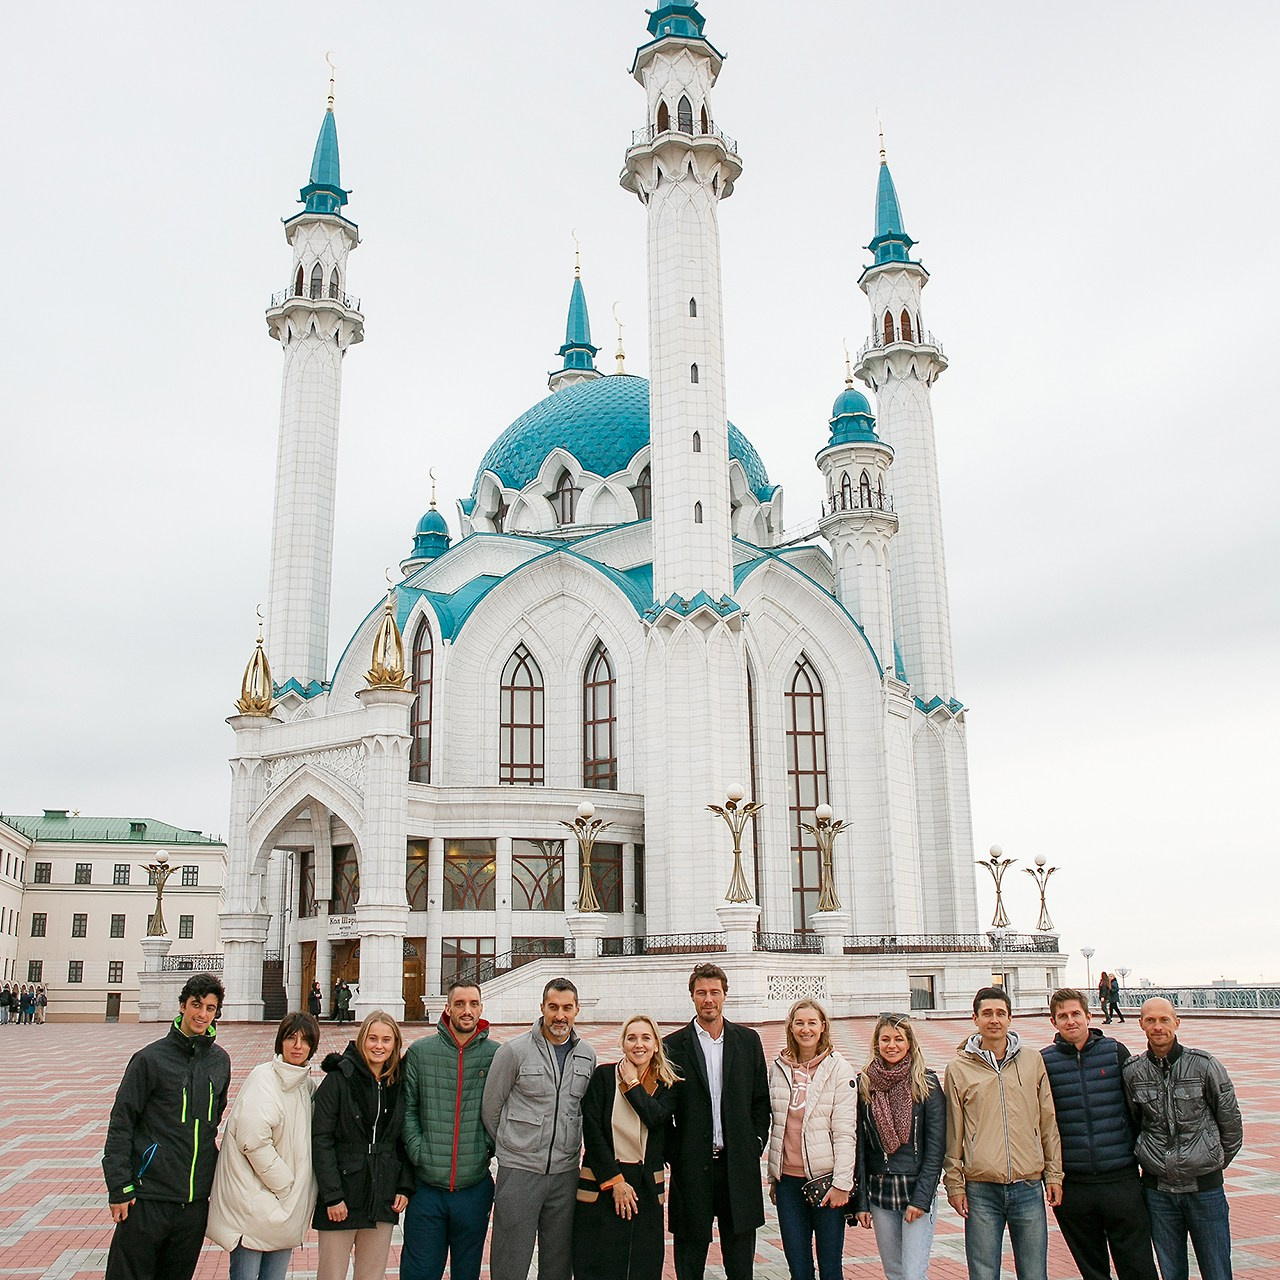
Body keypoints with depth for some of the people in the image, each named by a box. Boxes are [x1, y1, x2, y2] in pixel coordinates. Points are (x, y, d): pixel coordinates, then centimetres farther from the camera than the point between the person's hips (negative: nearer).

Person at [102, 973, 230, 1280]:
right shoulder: (151, 1058, -9)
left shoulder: (220, 1060, 5)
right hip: (148, 1197, -4)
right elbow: (121, 1124, -7)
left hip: (197, 1198, 5)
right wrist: (119, 1188, -10)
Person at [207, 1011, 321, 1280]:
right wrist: (285, 1185, -13)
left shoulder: (308, 1084, 9)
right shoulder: (263, 1078, -12)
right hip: (253, 1203, -6)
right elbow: (253, 1141, -20)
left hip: (288, 1206, 7)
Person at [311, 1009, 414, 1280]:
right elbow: (321, 1140, -11)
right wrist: (332, 1196, -15)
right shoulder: (339, 1079, -8)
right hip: (342, 1197, -4)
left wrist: (405, 1186, 1)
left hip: (383, 1198, 4)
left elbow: (403, 1141, 12)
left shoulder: (398, 1085, 6)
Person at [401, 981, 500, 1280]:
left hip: (475, 1188, 0)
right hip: (426, 1187, 0)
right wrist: (417, 1150, -9)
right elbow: (407, 1108, 1)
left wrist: (493, 1145, -7)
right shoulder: (419, 1051, -1)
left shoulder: (497, 1055, -2)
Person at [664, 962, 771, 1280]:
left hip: (738, 1164, 2)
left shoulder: (748, 1040, 6)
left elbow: (761, 1099, 9)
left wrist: (756, 1143, 0)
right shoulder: (674, 1046, -1)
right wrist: (673, 1154, -5)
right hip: (692, 1167, -2)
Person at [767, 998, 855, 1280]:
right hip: (788, 1179, 3)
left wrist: (842, 1183, -12)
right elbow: (775, 1125, 13)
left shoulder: (838, 1067, -4)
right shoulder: (778, 1068, 7)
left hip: (826, 1179, -3)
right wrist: (772, 1176, 13)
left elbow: (845, 1130, -7)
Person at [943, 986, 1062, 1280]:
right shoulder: (959, 1068, 1)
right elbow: (953, 1131, 3)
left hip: (1029, 1187, 1)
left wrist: (1054, 1173, 8)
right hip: (981, 1191, -1)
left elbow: (1048, 1121, 10)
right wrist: (954, 1182, 2)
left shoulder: (1033, 1061, 6)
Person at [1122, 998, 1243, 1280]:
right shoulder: (1132, 1072, -2)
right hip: (1157, 1190, 2)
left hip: (1204, 1185, -2)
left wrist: (1217, 1161, 11)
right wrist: (1149, 1159, 9)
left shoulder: (1204, 1065, -7)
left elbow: (1231, 1120, 3)